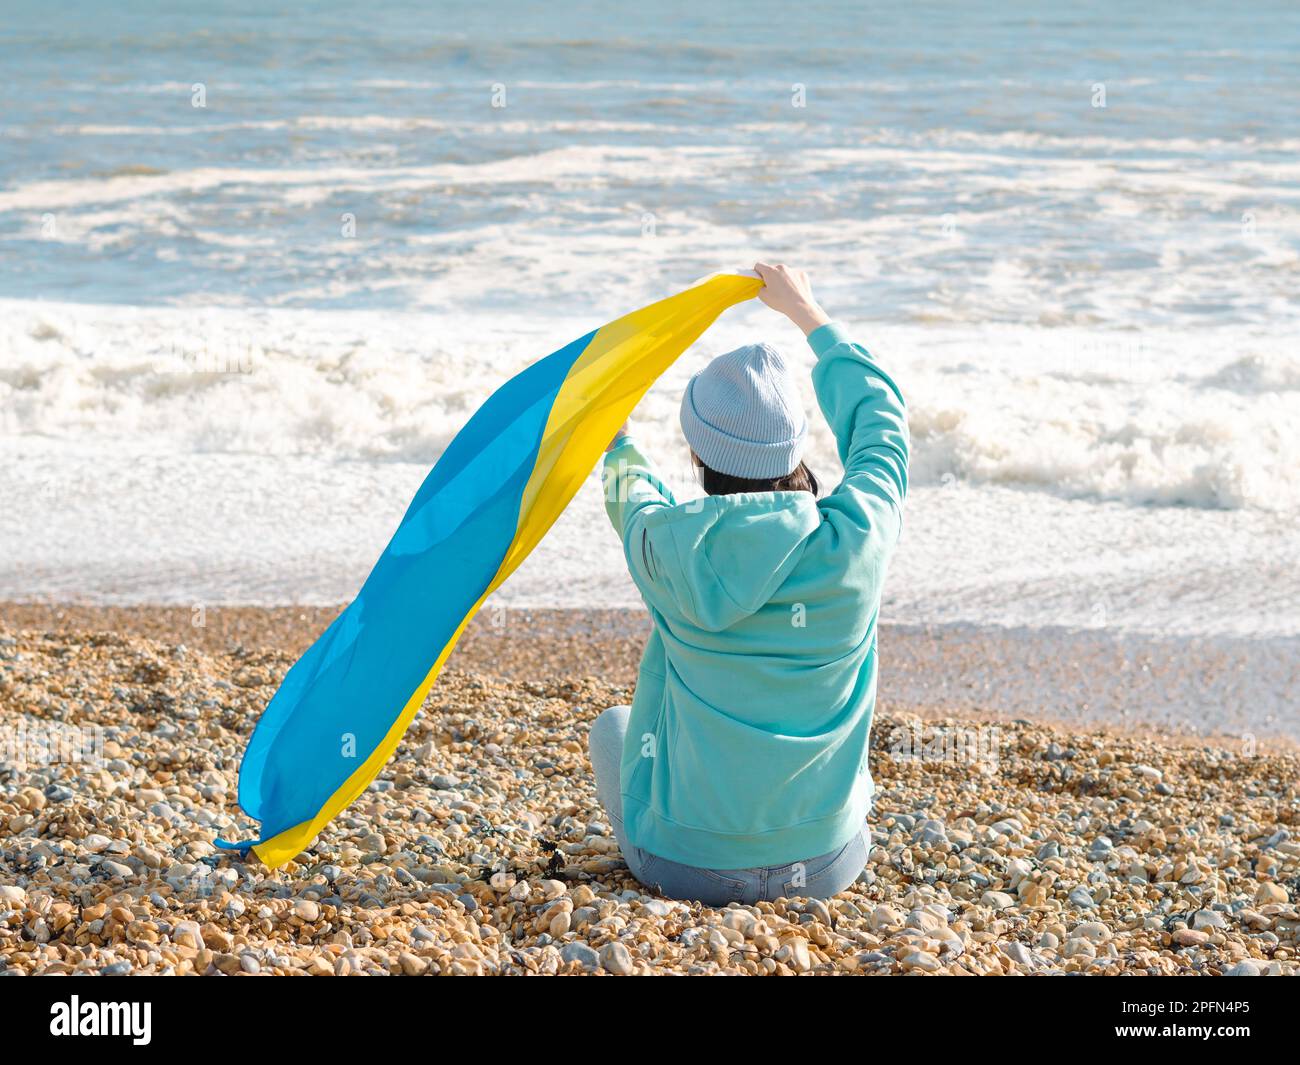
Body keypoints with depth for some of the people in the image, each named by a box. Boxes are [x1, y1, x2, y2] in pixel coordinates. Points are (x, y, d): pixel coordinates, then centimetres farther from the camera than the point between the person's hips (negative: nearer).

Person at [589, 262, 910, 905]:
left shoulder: (670, 548, -17)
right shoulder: (856, 540, -15)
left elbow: (632, 495, 11)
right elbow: (880, 418, 8)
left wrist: (618, 444, 34)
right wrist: (807, 312, 22)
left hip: (690, 869, -1)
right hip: (831, 865, 1)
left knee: (614, 726, 30)